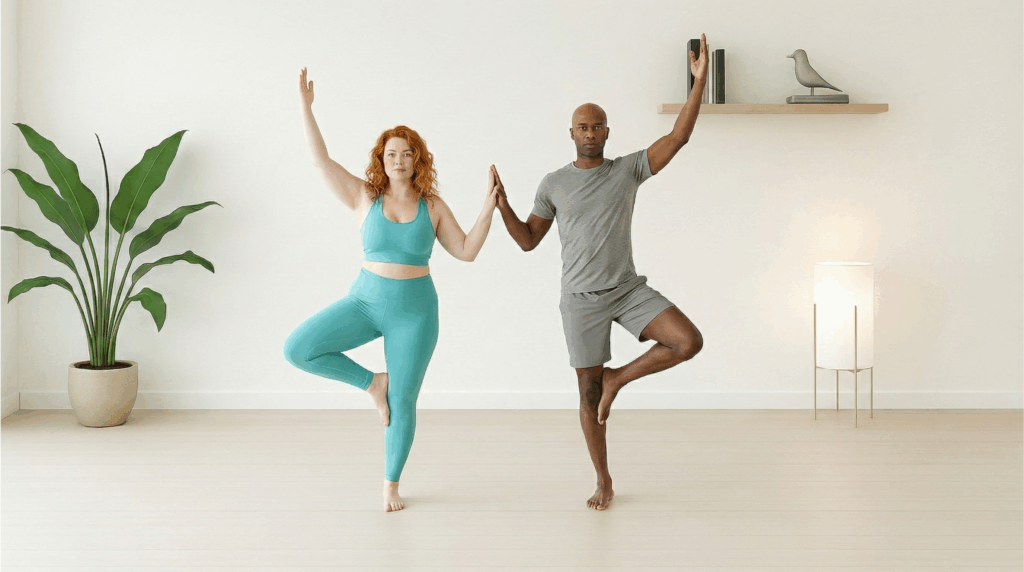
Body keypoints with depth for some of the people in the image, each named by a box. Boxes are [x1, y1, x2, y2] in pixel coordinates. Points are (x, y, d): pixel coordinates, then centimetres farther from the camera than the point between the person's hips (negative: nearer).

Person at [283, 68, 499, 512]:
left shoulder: (432, 206, 1)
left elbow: (466, 250, 1)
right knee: (298, 349, -17)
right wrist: (305, 106, -11)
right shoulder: (364, 197, -1)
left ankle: (391, 484, 24)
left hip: (415, 310, -1)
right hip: (366, 300, 1)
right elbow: (320, 159, -6)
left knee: (402, 402, 4)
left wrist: (489, 205, -7)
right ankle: (371, 383, 5)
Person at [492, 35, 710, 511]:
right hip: (581, 298, -1)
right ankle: (603, 481, 21)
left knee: (689, 342, -20)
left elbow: (679, 137, -9)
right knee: (588, 393, 3)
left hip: (630, 289, 1)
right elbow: (528, 240, 6)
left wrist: (699, 81, -17)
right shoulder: (553, 184, 3)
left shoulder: (629, 168, 2)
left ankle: (618, 378, 3)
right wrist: (501, 204, -11)